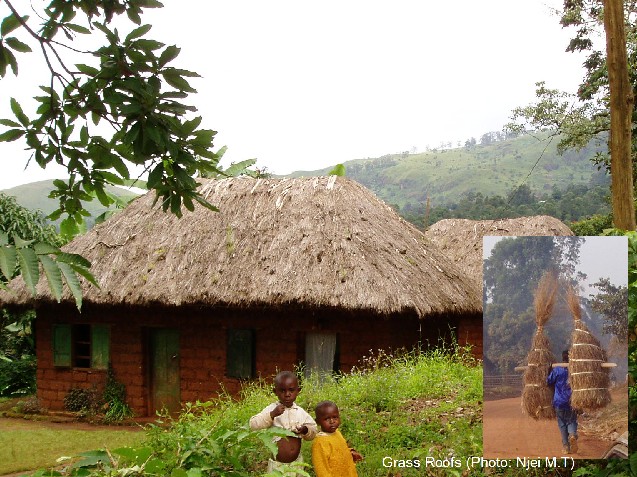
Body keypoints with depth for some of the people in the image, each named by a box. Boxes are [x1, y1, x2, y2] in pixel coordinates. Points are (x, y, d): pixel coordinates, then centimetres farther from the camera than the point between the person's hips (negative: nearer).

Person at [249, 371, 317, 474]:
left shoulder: (301, 412, 1)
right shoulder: (271, 409, -8)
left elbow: (313, 432, 8)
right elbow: (253, 424, -19)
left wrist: (305, 430, -14)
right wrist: (272, 414, -30)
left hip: (297, 462, 3)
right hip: (277, 464, -3)